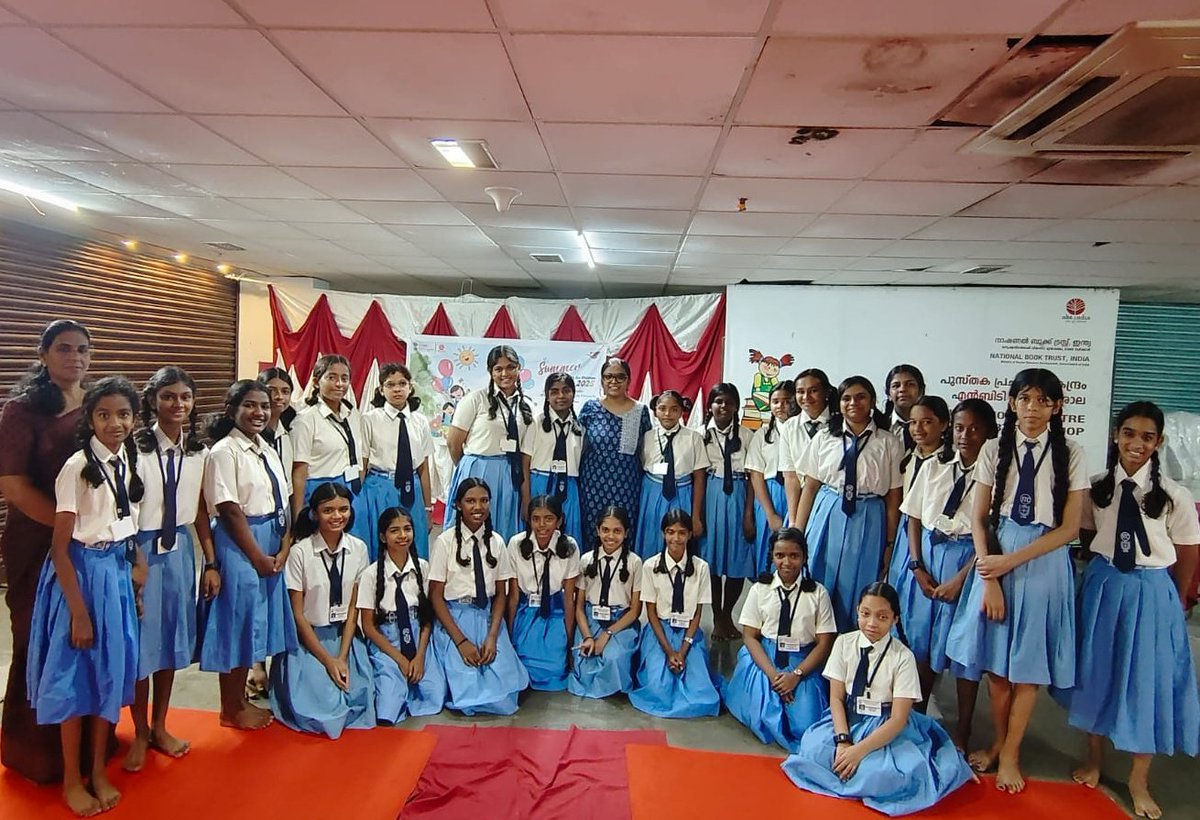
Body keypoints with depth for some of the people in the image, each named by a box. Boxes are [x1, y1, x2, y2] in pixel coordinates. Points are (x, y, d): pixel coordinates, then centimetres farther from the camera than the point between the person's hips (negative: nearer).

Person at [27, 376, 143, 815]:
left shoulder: (128, 461, 2)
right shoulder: (78, 467, -17)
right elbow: (60, 547, -15)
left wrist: (134, 578, 11)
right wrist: (79, 610, -15)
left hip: (117, 572, 6)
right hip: (79, 573, -6)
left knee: (111, 670, 13)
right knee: (75, 673, 6)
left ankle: (99, 770, 29)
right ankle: (72, 779, 25)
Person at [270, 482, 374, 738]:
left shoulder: (358, 549, -3)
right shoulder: (300, 552, -13)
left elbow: (354, 607, -1)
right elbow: (297, 613, -9)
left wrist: (342, 657, -10)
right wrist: (328, 660, -12)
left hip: (345, 635, 3)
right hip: (308, 638, -3)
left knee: (359, 696, -17)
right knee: (320, 706, -19)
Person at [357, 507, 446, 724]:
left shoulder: (423, 568, -2)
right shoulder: (371, 574, -10)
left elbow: (427, 617, 2)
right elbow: (369, 626, -5)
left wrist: (420, 656, -11)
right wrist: (400, 659, -11)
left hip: (418, 639, 3)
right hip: (385, 642, -3)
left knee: (435, 699, -14)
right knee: (388, 713, -21)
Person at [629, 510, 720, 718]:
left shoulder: (701, 567, -7)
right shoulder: (651, 566, -9)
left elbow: (697, 613, -3)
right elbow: (651, 613, -5)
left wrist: (683, 651, -12)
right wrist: (668, 651, -13)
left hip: (689, 633, 1)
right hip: (659, 630, -1)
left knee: (699, 692, -17)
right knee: (660, 688, -21)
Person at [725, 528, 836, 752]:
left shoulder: (817, 593, -1)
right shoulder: (760, 590, 0)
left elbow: (824, 643, -2)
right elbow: (749, 636, -1)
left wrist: (796, 674, -16)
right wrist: (772, 673, -16)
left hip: (803, 663, 0)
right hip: (764, 659, 0)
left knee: (805, 724, -17)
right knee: (766, 715, -20)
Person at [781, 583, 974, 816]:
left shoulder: (903, 657, -13)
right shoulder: (844, 643, -6)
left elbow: (898, 718, -15)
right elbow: (836, 698, -5)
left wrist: (860, 750, -24)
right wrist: (843, 741, -21)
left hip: (887, 728, -3)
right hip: (848, 720, 4)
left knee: (887, 774, -32)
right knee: (813, 750, -22)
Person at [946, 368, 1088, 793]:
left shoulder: (1070, 454, -3)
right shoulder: (994, 450, 0)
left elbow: (1069, 527, -5)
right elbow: (978, 518, 1)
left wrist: (1011, 561, -13)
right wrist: (989, 577, -7)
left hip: (1044, 561, -1)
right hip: (995, 557, 1)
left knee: (1028, 662, 7)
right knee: (995, 659, 9)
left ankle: (1010, 754, 22)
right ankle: (999, 741, 29)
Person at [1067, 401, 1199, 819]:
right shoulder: (1095, 488, -4)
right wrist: (1104, 573, 6)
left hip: (1152, 593, -2)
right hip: (1102, 587, 2)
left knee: (1147, 679, 7)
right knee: (1098, 670, 14)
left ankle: (1139, 781, 26)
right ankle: (1094, 757, 36)